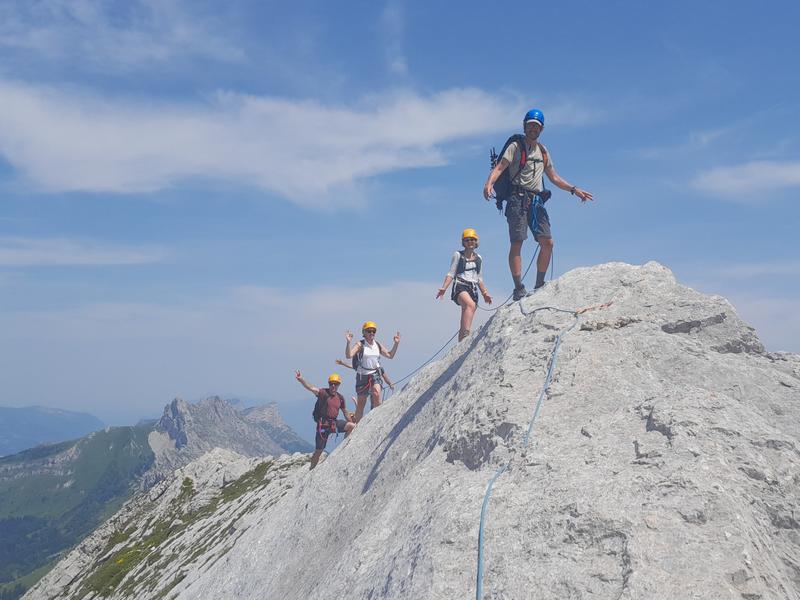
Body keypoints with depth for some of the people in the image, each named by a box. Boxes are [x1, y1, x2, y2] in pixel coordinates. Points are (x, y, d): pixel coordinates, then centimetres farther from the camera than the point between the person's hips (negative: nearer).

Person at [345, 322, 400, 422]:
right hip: (362, 375, -3)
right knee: (361, 403, 4)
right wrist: (348, 342, -32)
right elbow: (349, 355, -19)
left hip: (375, 374, 3)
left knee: (377, 393, -27)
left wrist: (396, 344, 6)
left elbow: (390, 355, 15)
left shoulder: (378, 345, 7)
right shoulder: (360, 345, -7)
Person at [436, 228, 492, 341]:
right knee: (470, 304, -37)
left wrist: (484, 293, 22)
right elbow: (451, 273, 1)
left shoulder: (479, 258, 19)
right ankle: (466, 334, -50)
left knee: (464, 324, -1)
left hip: (473, 289, 5)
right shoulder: (458, 255, 7)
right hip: (460, 286, -5)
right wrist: (443, 288, -11)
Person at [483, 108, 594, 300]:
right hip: (518, 199, -6)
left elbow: (554, 178, 28)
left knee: (547, 243, -1)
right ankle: (519, 288, -11)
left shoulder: (543, 151, 23)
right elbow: (499, 168, -9)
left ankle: (539, 286, 9)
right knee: (517, 243, -11)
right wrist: (489, 183, -28)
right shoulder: (516, 147, 4)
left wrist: (574, 189, 17)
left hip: (537, 201, 6)